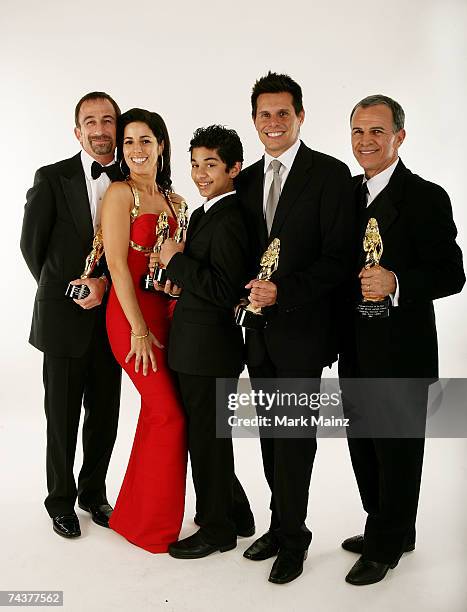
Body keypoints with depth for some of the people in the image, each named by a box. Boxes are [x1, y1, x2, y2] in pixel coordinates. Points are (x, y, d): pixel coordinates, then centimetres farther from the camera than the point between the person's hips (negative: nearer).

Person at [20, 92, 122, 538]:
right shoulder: (52, 178, -4)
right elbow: (32, 245, -1)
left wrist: (104, 283, -13)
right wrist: (66, 292, -1)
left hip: (111, 317, 3)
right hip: (64, 318, -3)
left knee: (105, 415, 12)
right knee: (62, 415, 9)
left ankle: (93, 492, 33)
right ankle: (61, 501, 28)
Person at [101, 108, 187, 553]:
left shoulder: (175, 202, 14)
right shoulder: (120, 193, -6)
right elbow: (117, 264, -12)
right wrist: (139, 329, -15)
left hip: (168, 315, 7)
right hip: (132, 315, -6)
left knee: (155, 413, 10)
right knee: (169, 414, -6)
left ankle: (134, 513, 27)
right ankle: (152, 523, 12)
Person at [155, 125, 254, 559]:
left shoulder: (228, 221, -19)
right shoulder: (207, 213, 12)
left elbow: (224, 291, -25)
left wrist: (175, 261, -18)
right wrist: (178, 268, -1)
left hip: (208, 350, -10)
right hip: (199, 347, 10)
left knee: (207, 439, 6)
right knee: (206, 435, 21)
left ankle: (217, 529, 26)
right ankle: (236, 514, 38)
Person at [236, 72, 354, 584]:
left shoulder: (330, 174, -7)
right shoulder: (247, 180, 12)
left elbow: (338, 257, -12)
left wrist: (283, 292, -21)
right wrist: (249, 294, -1)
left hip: (301, 328, -6)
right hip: (259, 329, 6)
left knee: (293, 436, 2)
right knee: (271, 433, 15)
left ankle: (292, 536, 21)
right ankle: (283, 525, 32)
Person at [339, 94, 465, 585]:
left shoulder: (426, 197, -12)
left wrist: (395, 283, -29)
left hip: (401, 352, -7)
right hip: (356, 350, 7)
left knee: (396, 450, 9)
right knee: (364, 446, 19)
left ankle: (386, 545, 29)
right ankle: (390, 530, 40)